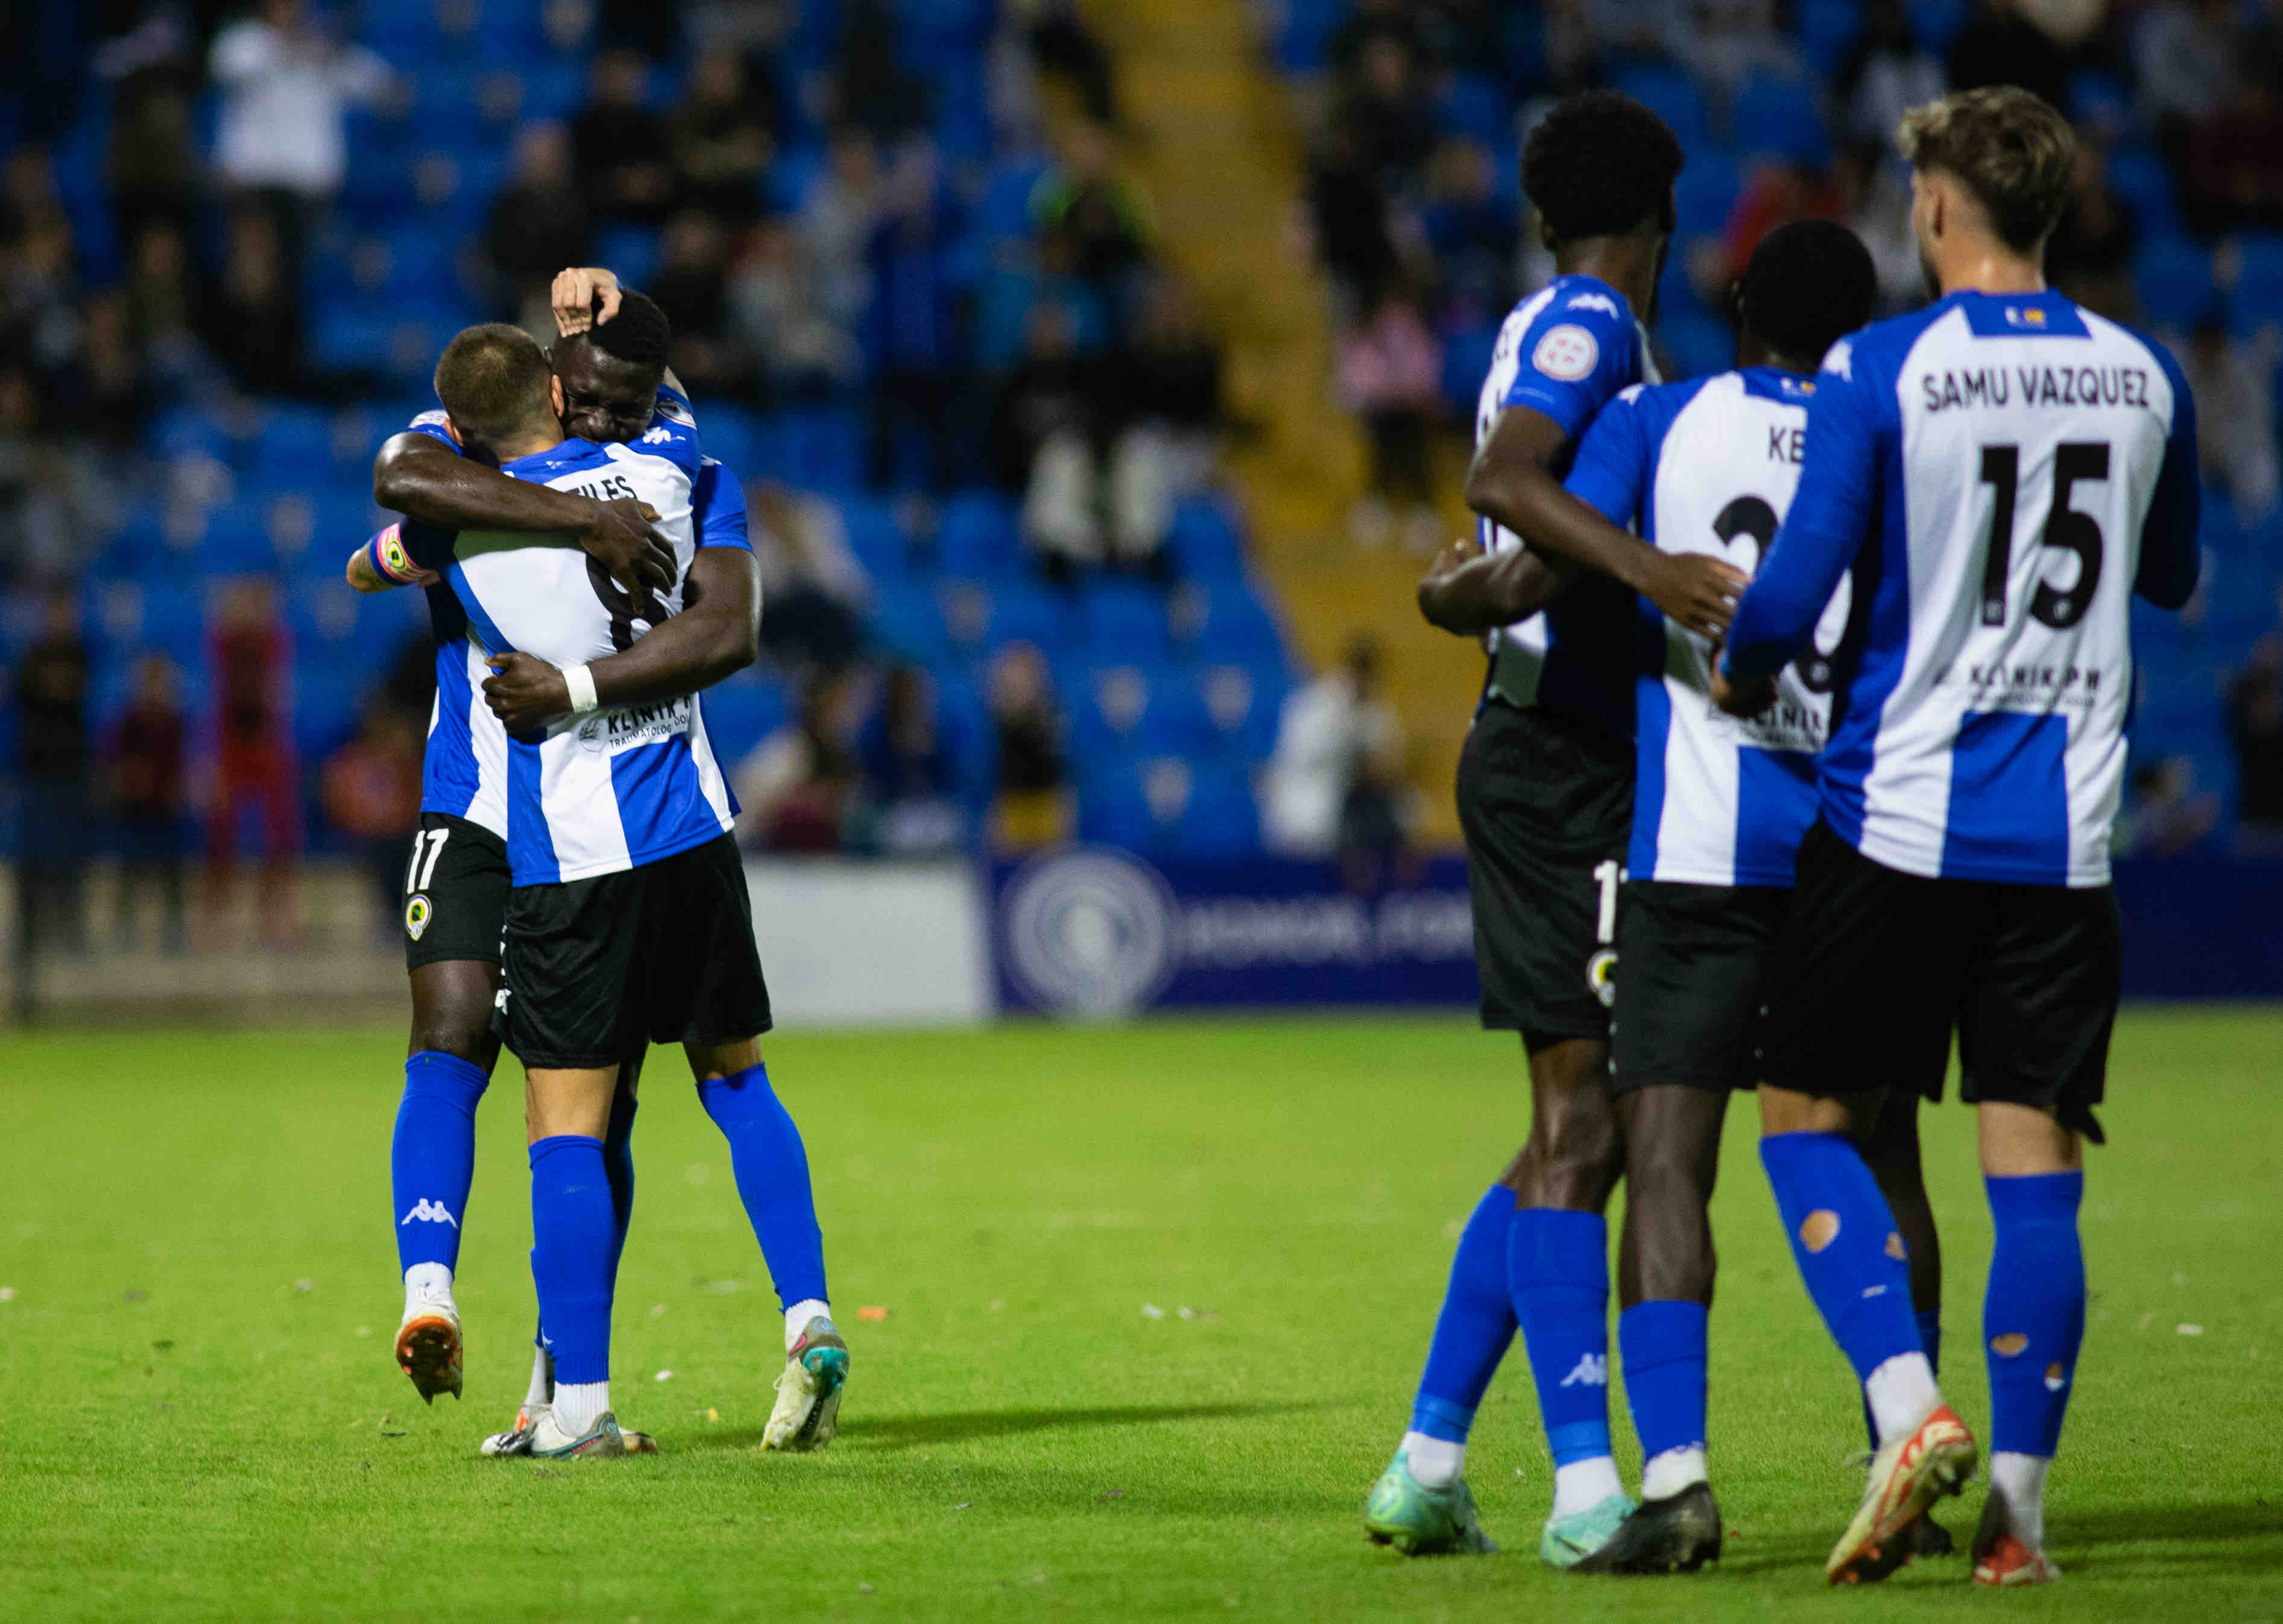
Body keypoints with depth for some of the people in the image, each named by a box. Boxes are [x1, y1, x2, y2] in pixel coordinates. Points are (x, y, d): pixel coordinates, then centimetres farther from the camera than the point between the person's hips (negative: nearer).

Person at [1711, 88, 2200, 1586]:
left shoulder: (1878, 372, -9)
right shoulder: (2145, 379, 5)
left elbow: (1796, 589, -12)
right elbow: (2173, 579, 21)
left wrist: (1741, 679, 8)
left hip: (1896, 818, -3)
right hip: (2066, 839, 3)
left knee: (1808, 1119, 9)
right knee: (2034, 1162, 4)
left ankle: (1912, 1408, -8)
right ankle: (2018, 1509, 2)